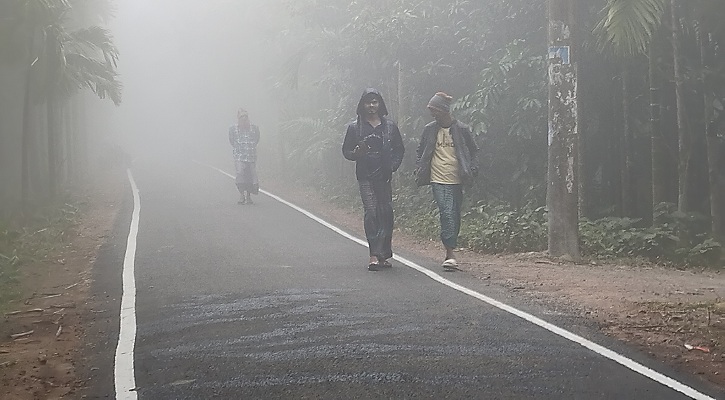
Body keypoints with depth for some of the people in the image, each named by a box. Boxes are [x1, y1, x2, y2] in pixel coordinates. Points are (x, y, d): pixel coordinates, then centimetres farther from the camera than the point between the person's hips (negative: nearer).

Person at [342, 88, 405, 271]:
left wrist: (393, 166, 0)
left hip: (385, 176, 2)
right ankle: (375, 255, -16)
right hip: (365, 176, -2)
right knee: (371, 211, -14)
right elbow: (346, 151, 10)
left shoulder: (390, 126, 11)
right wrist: (357, 153, -12)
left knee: (386, 213, 1)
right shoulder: (354, 127, 6)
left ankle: (382, 254, 11)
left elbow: (399, 150, 16)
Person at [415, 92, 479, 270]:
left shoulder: (462, 129, 2)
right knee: (447, 214, -14)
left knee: (455, 216, 6)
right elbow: (420, 152, 17)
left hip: (457, 181, 1)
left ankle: (450, 251, 21)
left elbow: (473, 151, 11)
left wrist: (471, 171, -1)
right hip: (438, 180, -1)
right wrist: (419, 171, 5)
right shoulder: (430, 130, 6)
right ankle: (450, 253, -15)